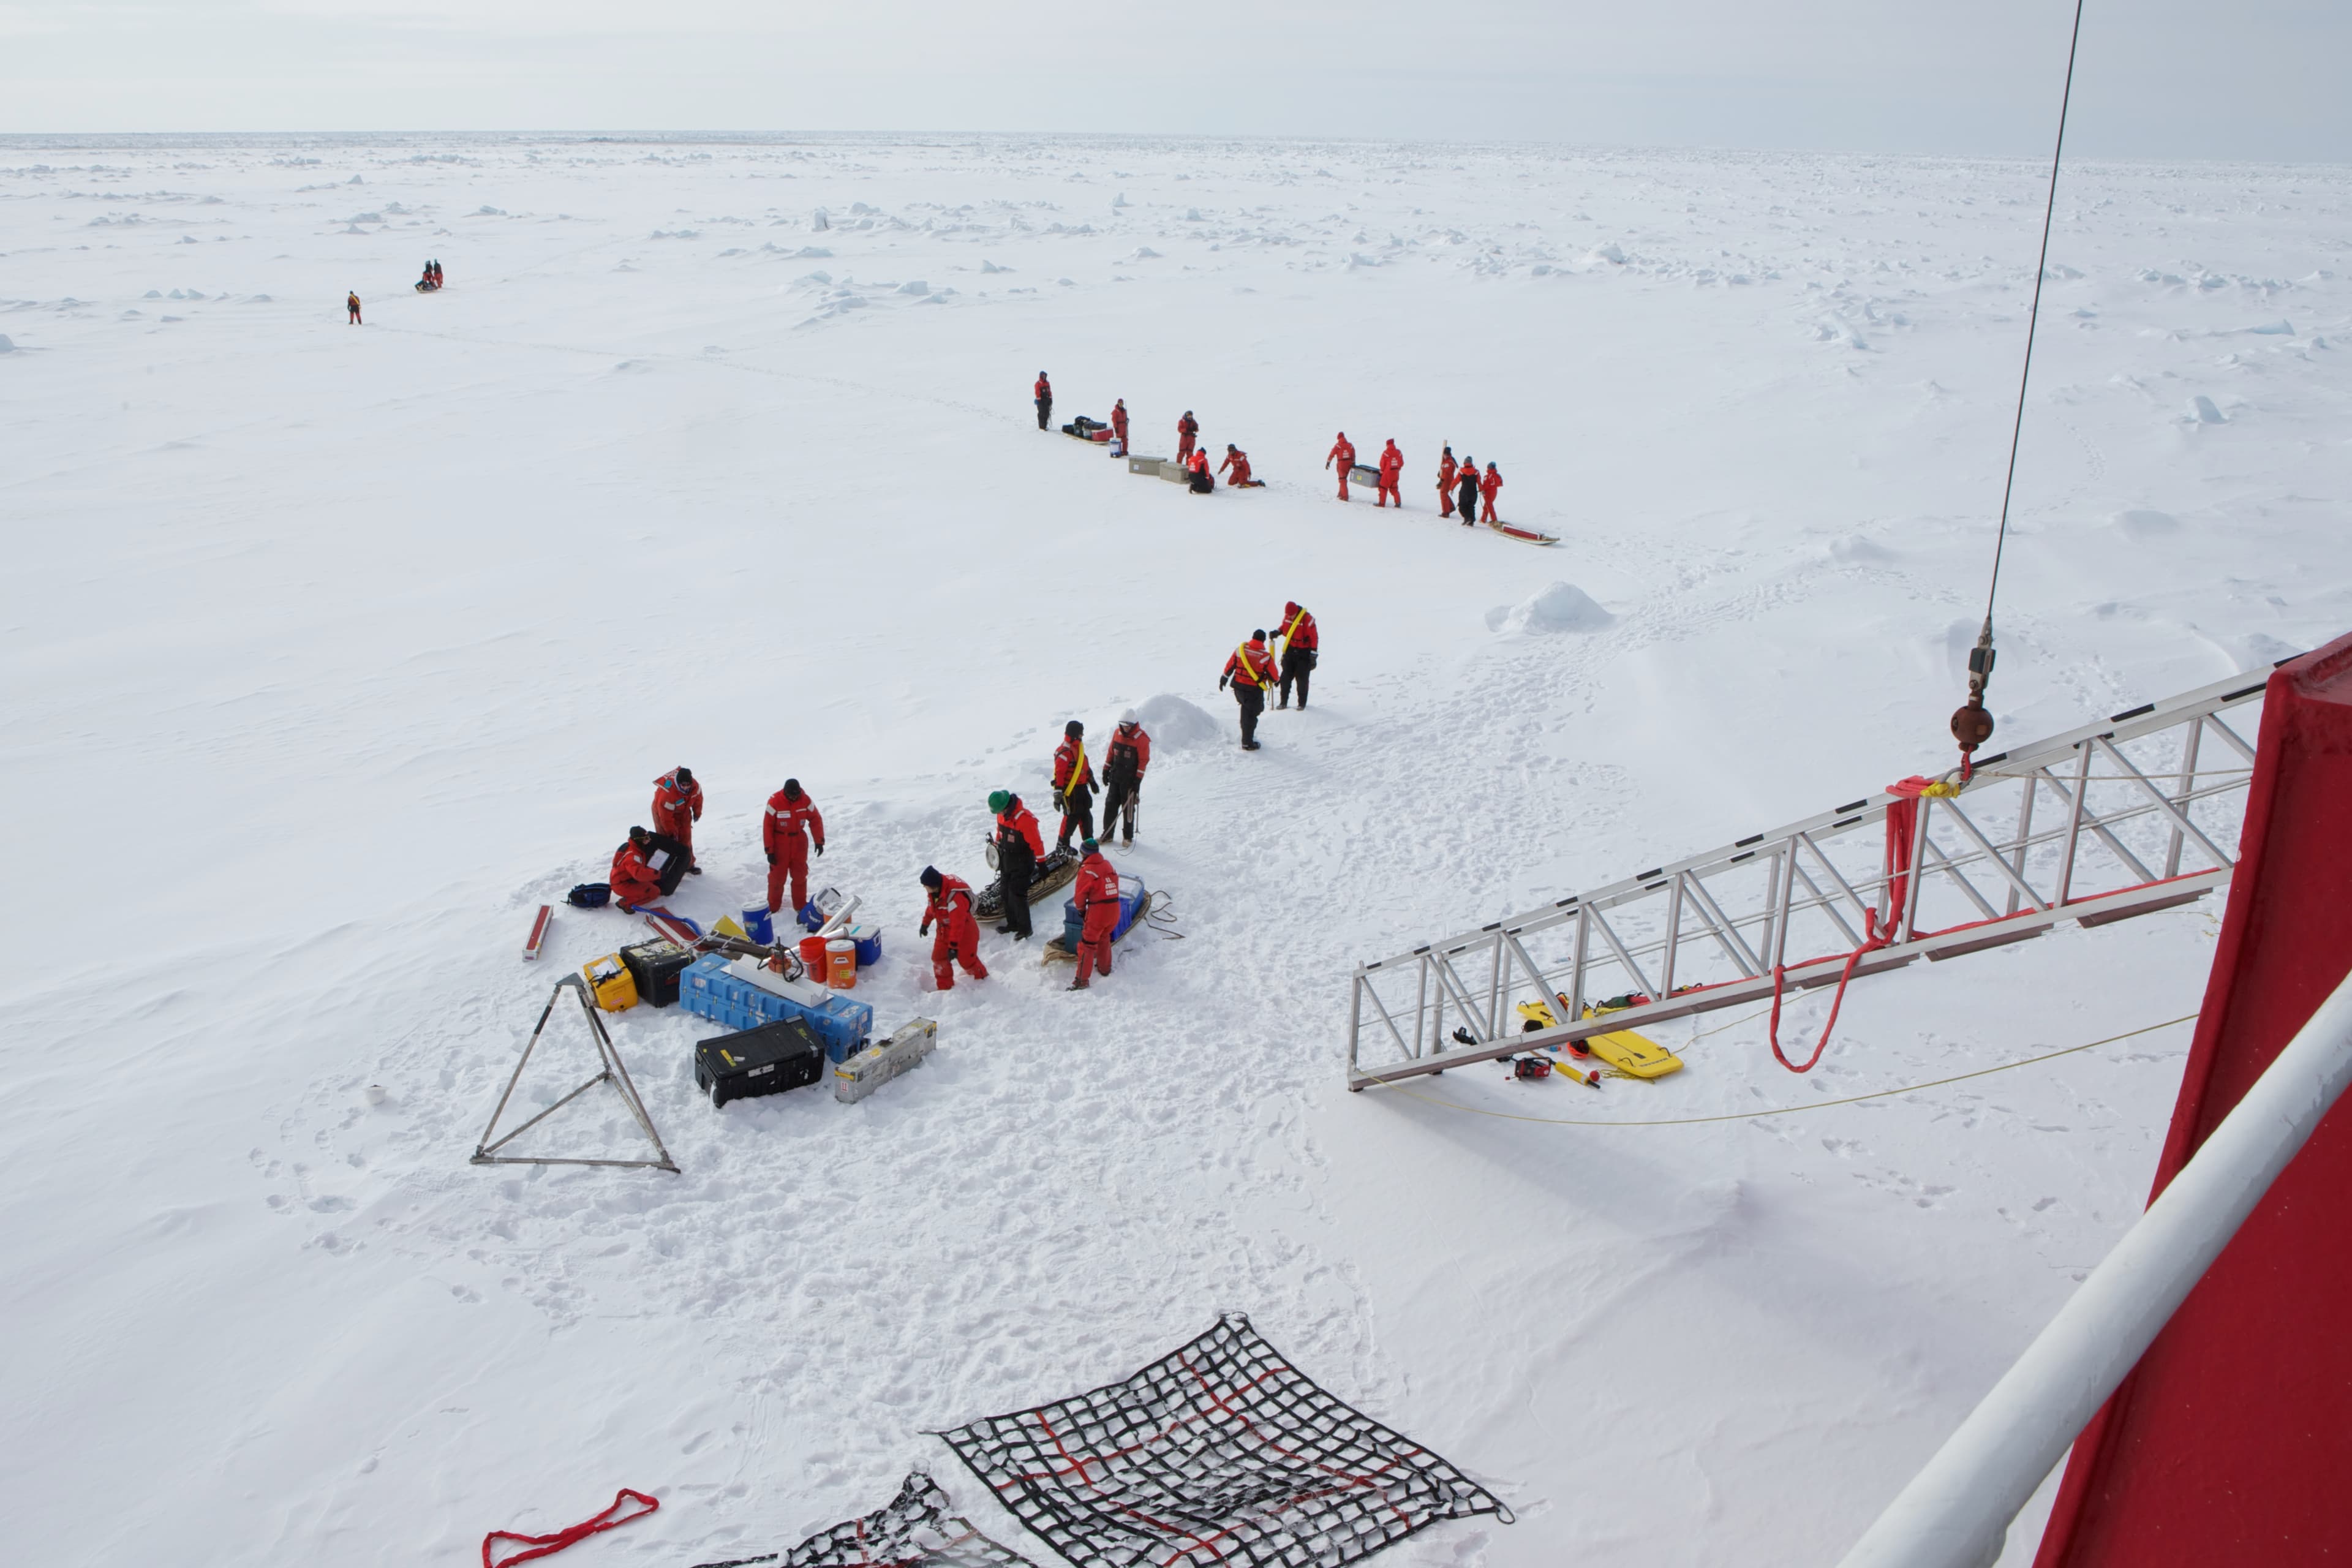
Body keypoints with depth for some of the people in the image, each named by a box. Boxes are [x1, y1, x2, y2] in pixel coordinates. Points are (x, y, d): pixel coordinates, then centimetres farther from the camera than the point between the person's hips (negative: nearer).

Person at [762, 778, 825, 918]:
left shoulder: (805, 800, -9)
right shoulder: (775, 802, -19)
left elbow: (816, 819, 0)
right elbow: (768, 826, -14)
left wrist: (819, 841, -3)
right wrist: (769, 850, -13)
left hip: (799, 842, 3)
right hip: (780, 844, -3)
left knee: (800, 875, 8)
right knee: (777, 876, 2)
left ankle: (801, 906, 18)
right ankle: (773, 908, 14)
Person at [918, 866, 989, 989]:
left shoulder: (955, 896, -36)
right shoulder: (933, 891, -10)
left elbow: (958, 924, -34)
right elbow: (931, 908, 14)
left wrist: (953, 946, -33)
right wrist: (925, 924, 26)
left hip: (964, 932, -8)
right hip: (944, 931, 8)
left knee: (967, 960, 2)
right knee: (939, 958, 5)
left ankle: (982, 980, 29)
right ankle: (945, 987, 19)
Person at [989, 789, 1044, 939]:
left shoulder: (1025, 819, -27)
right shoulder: (1002, 815, -1)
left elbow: (1036, 843, -23)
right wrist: (996, 848, 24)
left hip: (1022, 864, -8)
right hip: (1006, 861, 8)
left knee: (1017, 895, -7)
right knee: (1007, 893, 15)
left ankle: (1025, 929, 5)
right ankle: (1012, 924, 31)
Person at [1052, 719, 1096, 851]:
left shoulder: (1078, 747, 10)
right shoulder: (1065, 752, -22)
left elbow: (1085, 766, 23)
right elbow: (1059, 773, -24)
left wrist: (1092, 781, 27)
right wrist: (1058, 794, -25)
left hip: (1082, 788, 9)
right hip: (1070, 791, -9)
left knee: (1086, 816, 16)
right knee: (1071, 818, -2)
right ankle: (1062, 845, 10)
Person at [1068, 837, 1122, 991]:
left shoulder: (1087, 870, -12)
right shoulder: (1107, 865, 7)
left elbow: (1080, 895, -8)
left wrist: (1081, 909, 12)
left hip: (1098, 912, -7)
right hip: (1114, 909, 7)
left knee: (1087, 945, 0)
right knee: (1104, 938, 29)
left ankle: (1082, 980, -1)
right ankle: (1105, 967, 45)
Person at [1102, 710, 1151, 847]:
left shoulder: (1141, 738, -11)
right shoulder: (1117, 733, 4)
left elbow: (1144, 760, -10)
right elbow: (1111, 752, 13)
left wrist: (1138, 779, -13)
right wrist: (1106, 770, 11)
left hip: (1130, 779, -5)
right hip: (1115, 777, 5)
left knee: (1128, 808, 1)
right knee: (1110, 805, 7)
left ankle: (1128, 836, 13)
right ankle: (1107, 834, 16)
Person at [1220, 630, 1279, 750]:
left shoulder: (1240, 650, -7)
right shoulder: (1266, 657, -16)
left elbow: (1230, 666, 4)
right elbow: (1273, 676, -7)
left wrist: (1224, 679, 20)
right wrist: (1274, 681, 17)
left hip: (1238, 687, 4)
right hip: (1255, 691, -4)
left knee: (1246, 709, 27)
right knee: (1251, 715, 8)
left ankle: (1247, 735, 36)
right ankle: (1247, 743, 14)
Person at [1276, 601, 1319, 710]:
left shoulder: (1307, 619, -18)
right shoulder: (1287, 617, -1)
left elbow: (1314, 637, -15)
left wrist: (1313, 654, -15)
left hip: (1304, 652, -5)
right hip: (1290, 650, 5)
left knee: (1302, 679, 0)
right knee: (1286, 677, 5)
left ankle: (1302, 704, 12)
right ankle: (1284, 702, 14)